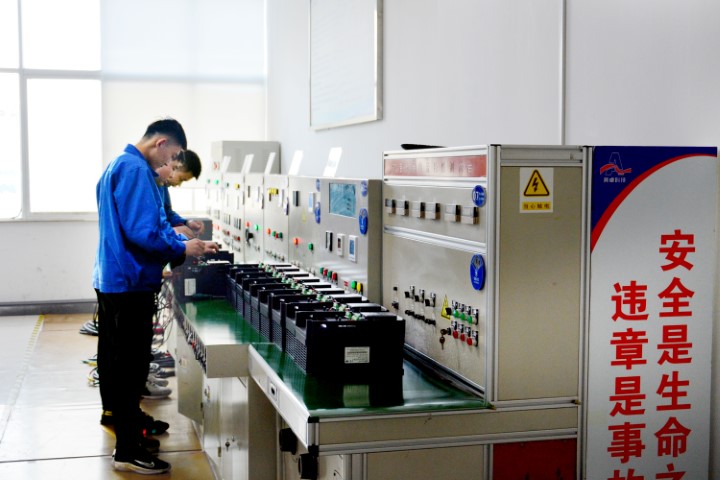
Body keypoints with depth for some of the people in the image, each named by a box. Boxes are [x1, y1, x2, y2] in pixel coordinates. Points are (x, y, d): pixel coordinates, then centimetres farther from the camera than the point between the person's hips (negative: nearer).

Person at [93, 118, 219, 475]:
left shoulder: (118, 166, 16)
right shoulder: (136, 171, -18)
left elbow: (153, 222, 19)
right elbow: (143, 233, -24)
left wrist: (187, 244, 11)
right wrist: (183, 249, -10)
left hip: (110, 278, 10)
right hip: (130, 283, -10)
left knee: (116, 359, 20)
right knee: (131, 365, -4)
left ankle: (121, 417, 35)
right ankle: (128, 451, 2)